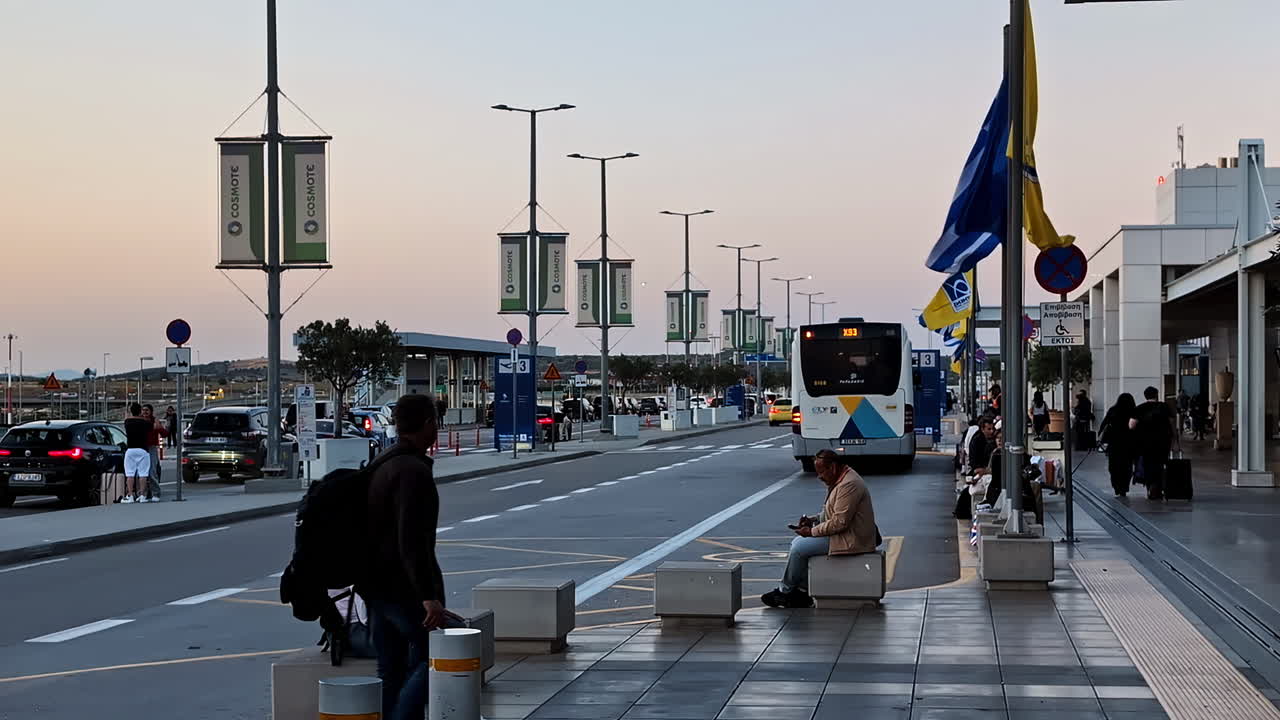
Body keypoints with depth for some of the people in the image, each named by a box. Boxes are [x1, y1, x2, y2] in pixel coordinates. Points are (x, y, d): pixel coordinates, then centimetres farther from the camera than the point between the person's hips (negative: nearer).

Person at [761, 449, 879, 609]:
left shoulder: (849, 485, -23)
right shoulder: (841, 480, 11)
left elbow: (840, 522, -25)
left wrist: (812, 531, -16)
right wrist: (814, 520, 6)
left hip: (851, 540, -11)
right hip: (843, 534, 11)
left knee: (799, 548, -11)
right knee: (797, 542, 9)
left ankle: (785, 591, 7)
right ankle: (803, 592, 8)